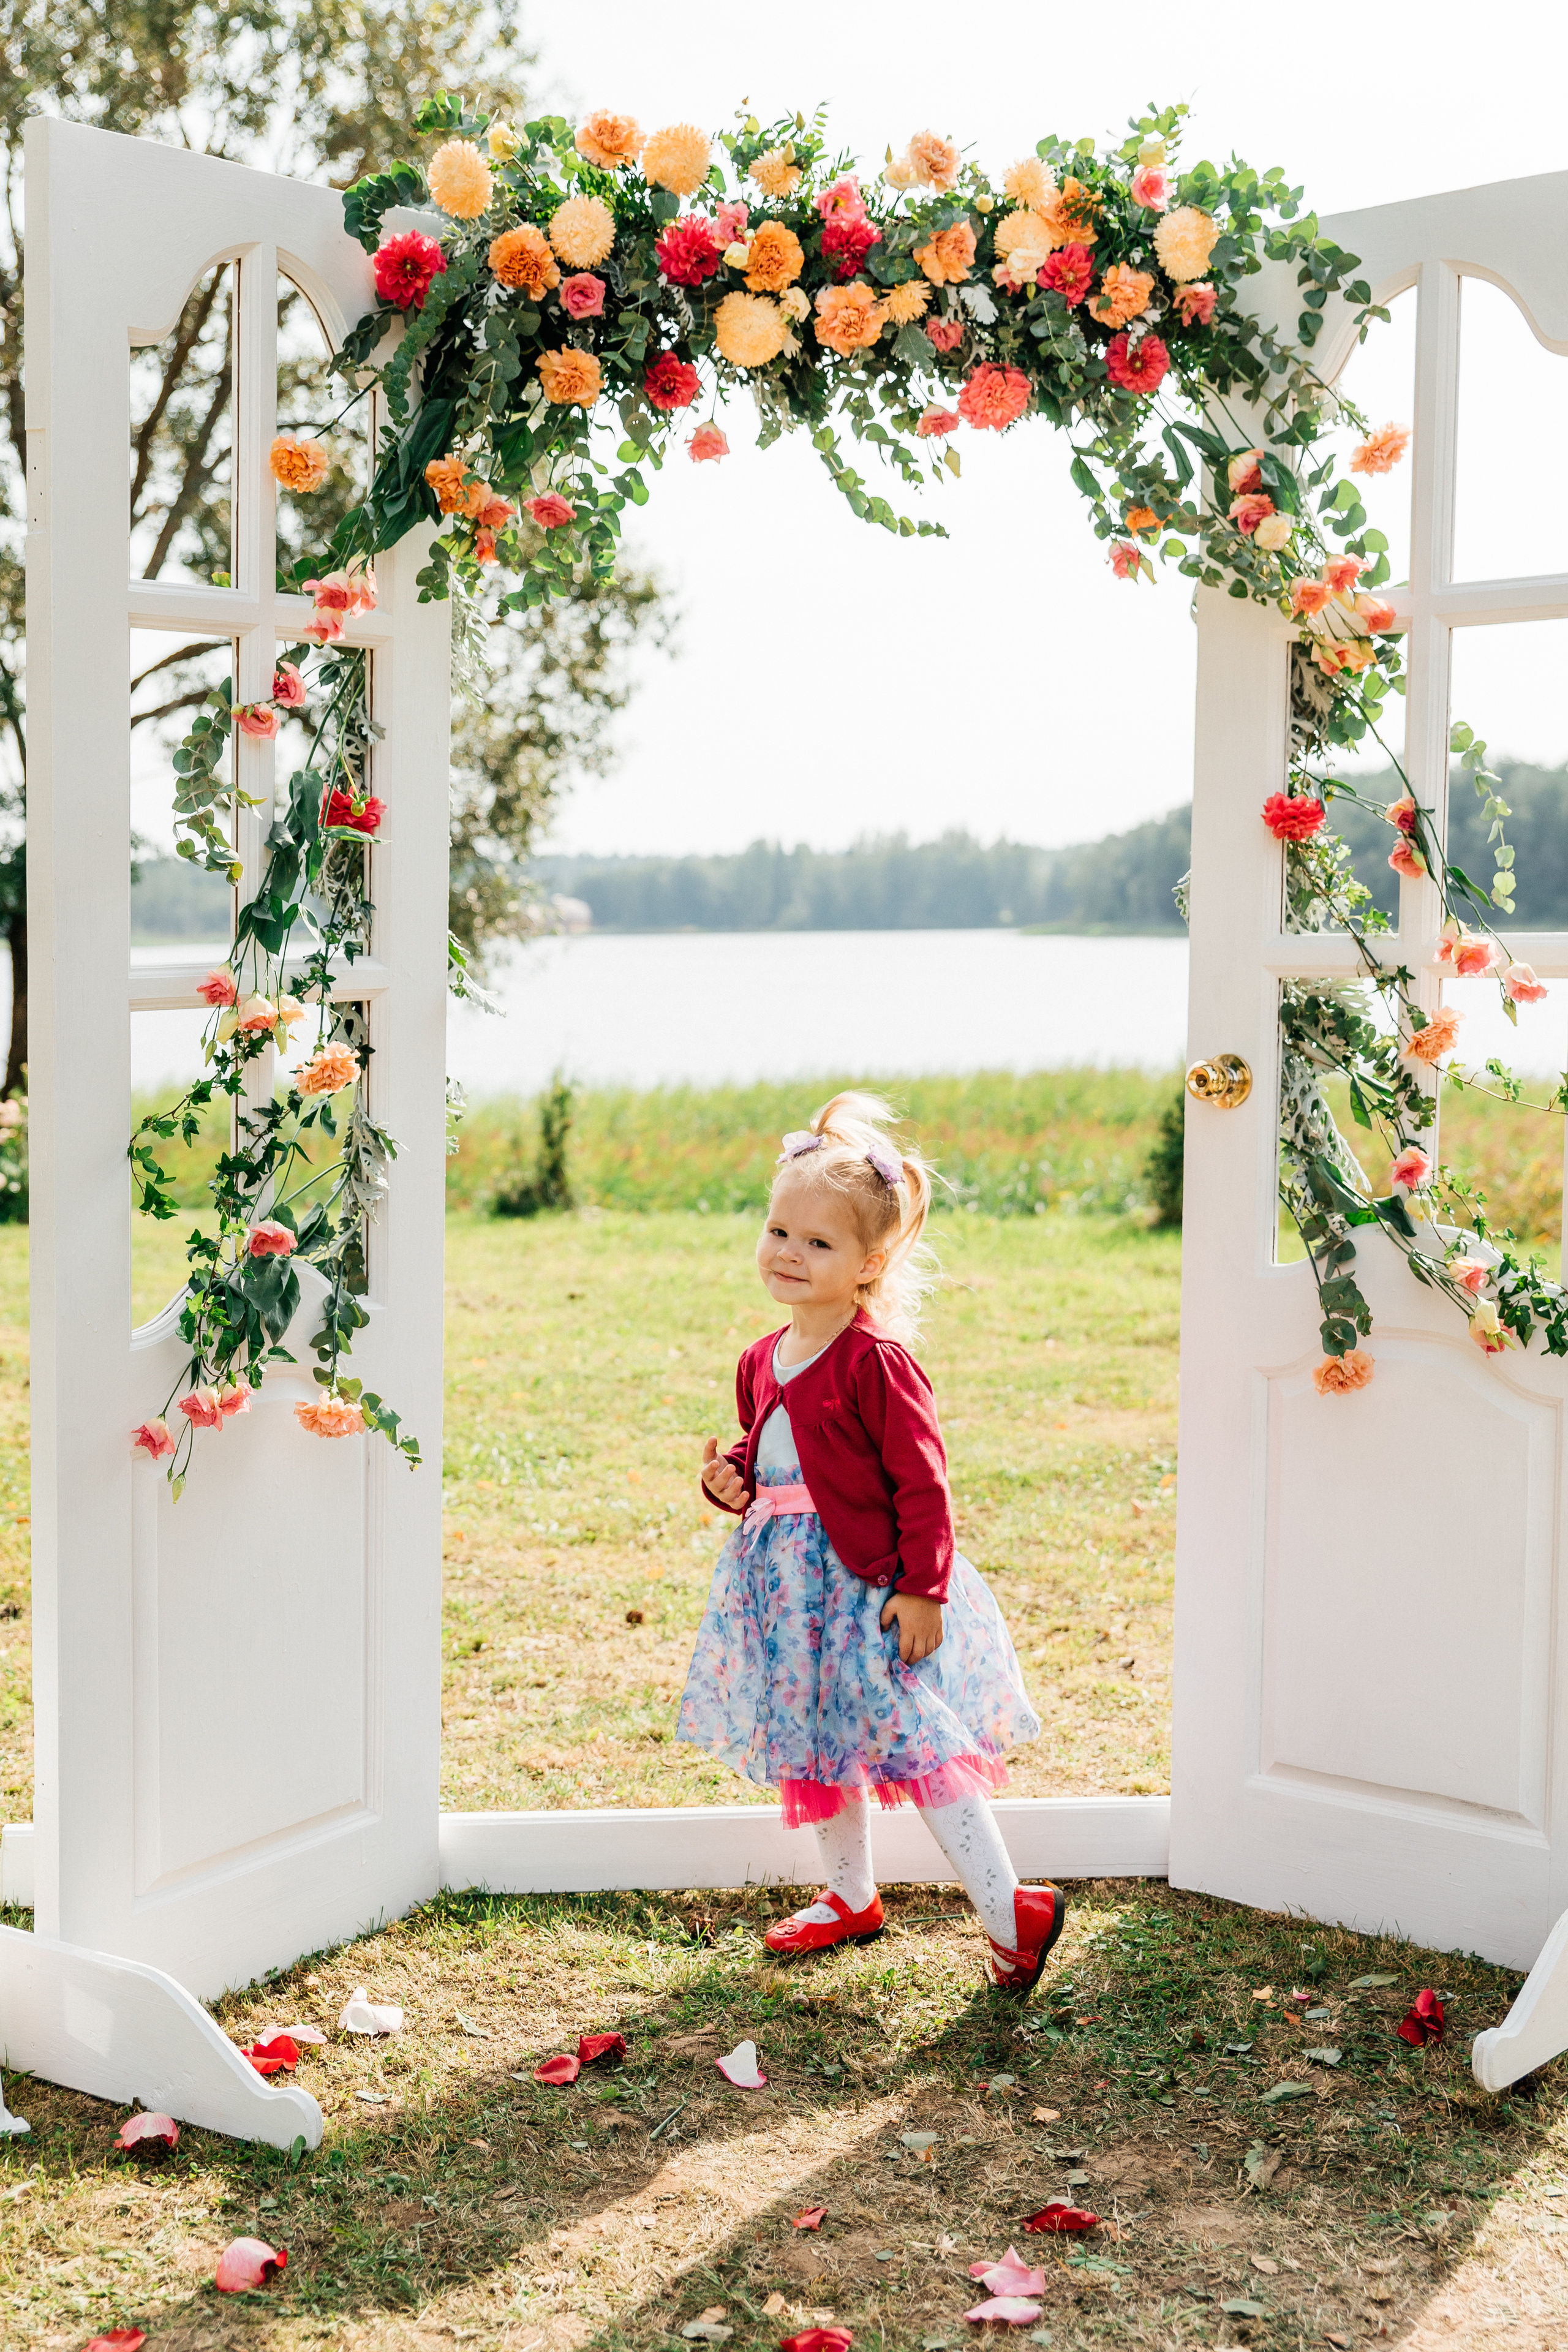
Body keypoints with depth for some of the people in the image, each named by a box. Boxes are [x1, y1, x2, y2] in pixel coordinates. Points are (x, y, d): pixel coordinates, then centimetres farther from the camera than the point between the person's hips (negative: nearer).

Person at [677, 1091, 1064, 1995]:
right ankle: (851, 1896, 35)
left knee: (918, 1745, -9)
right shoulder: (762, 1364, 8)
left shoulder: (876, 1362, -16)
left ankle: (1012, 1911, 1)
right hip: (789, 1582, 8)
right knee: (815, 1743, 17)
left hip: (870, 1586, -8)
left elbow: (922, 1481, -16)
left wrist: (923, 1589, -18)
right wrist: (734, 1483, 0)